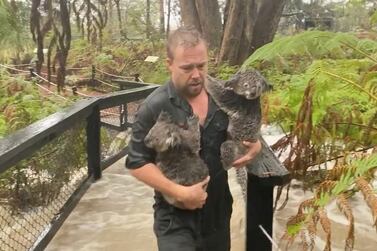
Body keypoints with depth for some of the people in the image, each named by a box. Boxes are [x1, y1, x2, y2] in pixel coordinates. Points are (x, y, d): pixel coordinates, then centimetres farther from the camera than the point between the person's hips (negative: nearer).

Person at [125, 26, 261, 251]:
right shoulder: (154, 108, -17)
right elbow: (138, 164, -14)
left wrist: (254, 145, -8)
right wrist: (179, 192, -22)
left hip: (219, 210, 5)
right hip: (176, 217, -5)